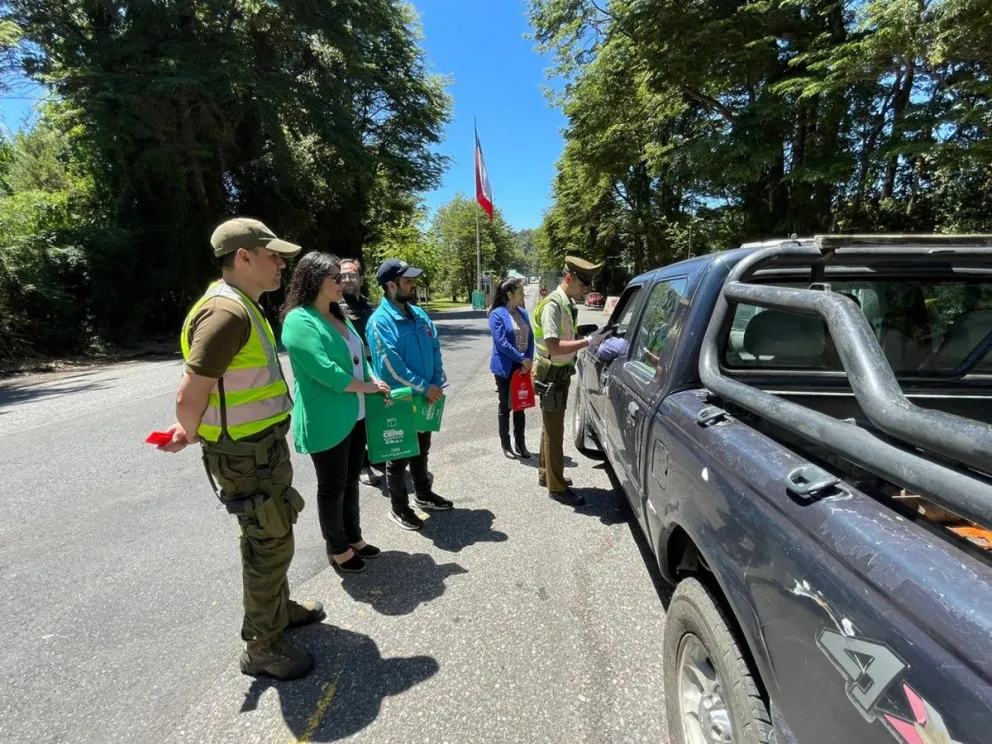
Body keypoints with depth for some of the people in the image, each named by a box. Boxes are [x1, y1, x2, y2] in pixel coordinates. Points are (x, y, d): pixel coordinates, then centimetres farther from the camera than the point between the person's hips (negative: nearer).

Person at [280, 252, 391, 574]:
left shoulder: (338, 316, 11)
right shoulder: (299, 320, -17)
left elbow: (359, 357, 16)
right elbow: (325, 371, -25)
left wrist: (376, 384, 0)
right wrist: (367, 387, -14)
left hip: (354, 415, 8)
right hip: (326, 421, -8)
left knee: (351, 480, 20)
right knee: (332, 486, 9)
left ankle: (353, 537, 37)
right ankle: (337, 548, 27)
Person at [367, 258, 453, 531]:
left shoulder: (418, 314, 6)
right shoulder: (380, 321, -18)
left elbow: (435, 348, 8)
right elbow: (391, 365, -22)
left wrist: (437, 383, -6)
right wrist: (424, 387, -18)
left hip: (425, 397, 7)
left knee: (422, 450, 22)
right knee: (399, 456, 7)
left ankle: (423, 495, 40)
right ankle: (399, 508, 23)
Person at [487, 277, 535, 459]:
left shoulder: (523, 313, 8)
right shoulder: (497, 314, -12)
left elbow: (530, 338, 6)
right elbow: (501, 342, -19)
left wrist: (529, 360, -7)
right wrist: (522, 359, -18)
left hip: (523, 367, 6)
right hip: (506, 368, -6)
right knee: (505, 407, 6)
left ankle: (520, 444, 22)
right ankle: (505, 445, 19)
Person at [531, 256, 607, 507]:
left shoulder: (567, 303, 8)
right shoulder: (552, 305, -21)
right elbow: (554, 347, -29)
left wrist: (586, 338, -2)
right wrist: (587, 341, -29)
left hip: (561, 373, 9)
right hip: (551, 375, -9)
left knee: (551, 428, 19)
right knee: (554, 432, 0)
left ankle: (545, 474, 34)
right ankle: (557, 487, 11)